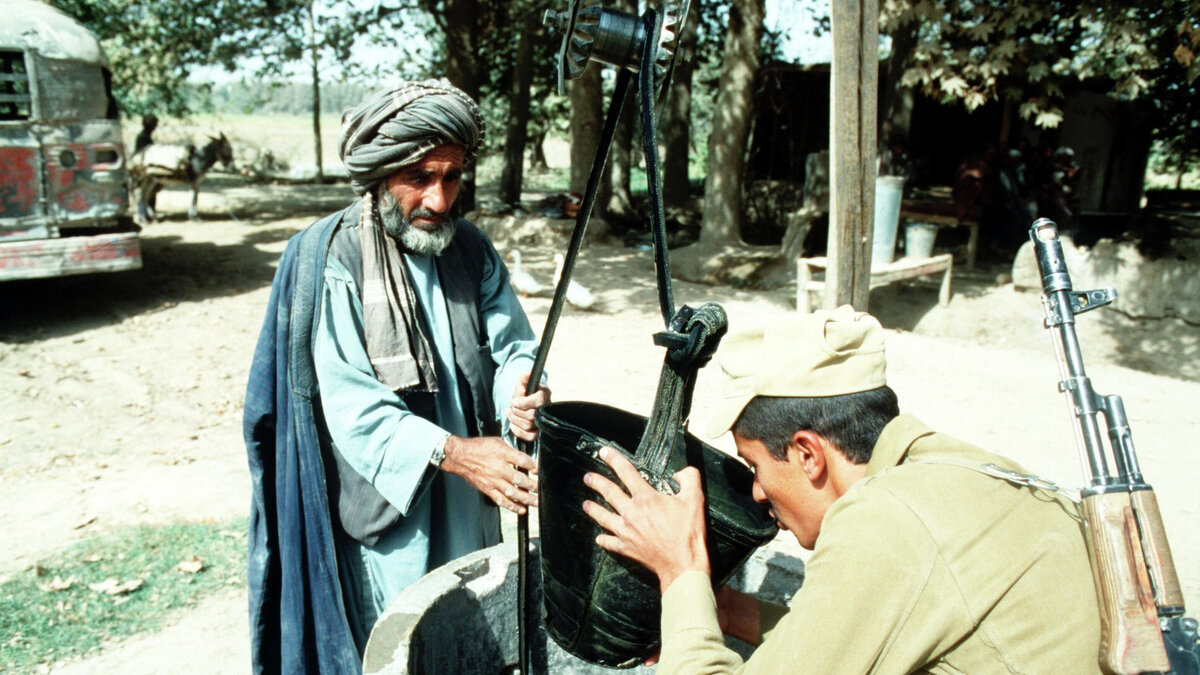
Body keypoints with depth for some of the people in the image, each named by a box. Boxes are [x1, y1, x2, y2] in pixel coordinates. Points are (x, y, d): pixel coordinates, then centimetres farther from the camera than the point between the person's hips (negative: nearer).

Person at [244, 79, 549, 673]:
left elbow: (512, 344, -2)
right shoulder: (329, 262, -16)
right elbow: (353, 407, -21)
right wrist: (454, 452, -33)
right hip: (388, 504, -5)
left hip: (472, 508, 5)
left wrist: (519, 388, -27)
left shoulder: (471, 250, 2)